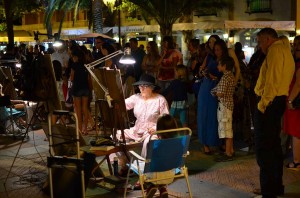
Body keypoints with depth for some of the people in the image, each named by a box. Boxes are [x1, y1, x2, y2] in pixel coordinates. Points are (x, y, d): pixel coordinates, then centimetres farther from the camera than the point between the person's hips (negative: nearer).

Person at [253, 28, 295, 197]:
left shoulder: (275, 50, -12)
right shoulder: (286, 50, 20)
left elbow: (272, 80, -22)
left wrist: (263, 103, -19)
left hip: (269, 102, -11)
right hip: (279, 100, 11)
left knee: (264, 148, -8)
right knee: (274, 145, 17)